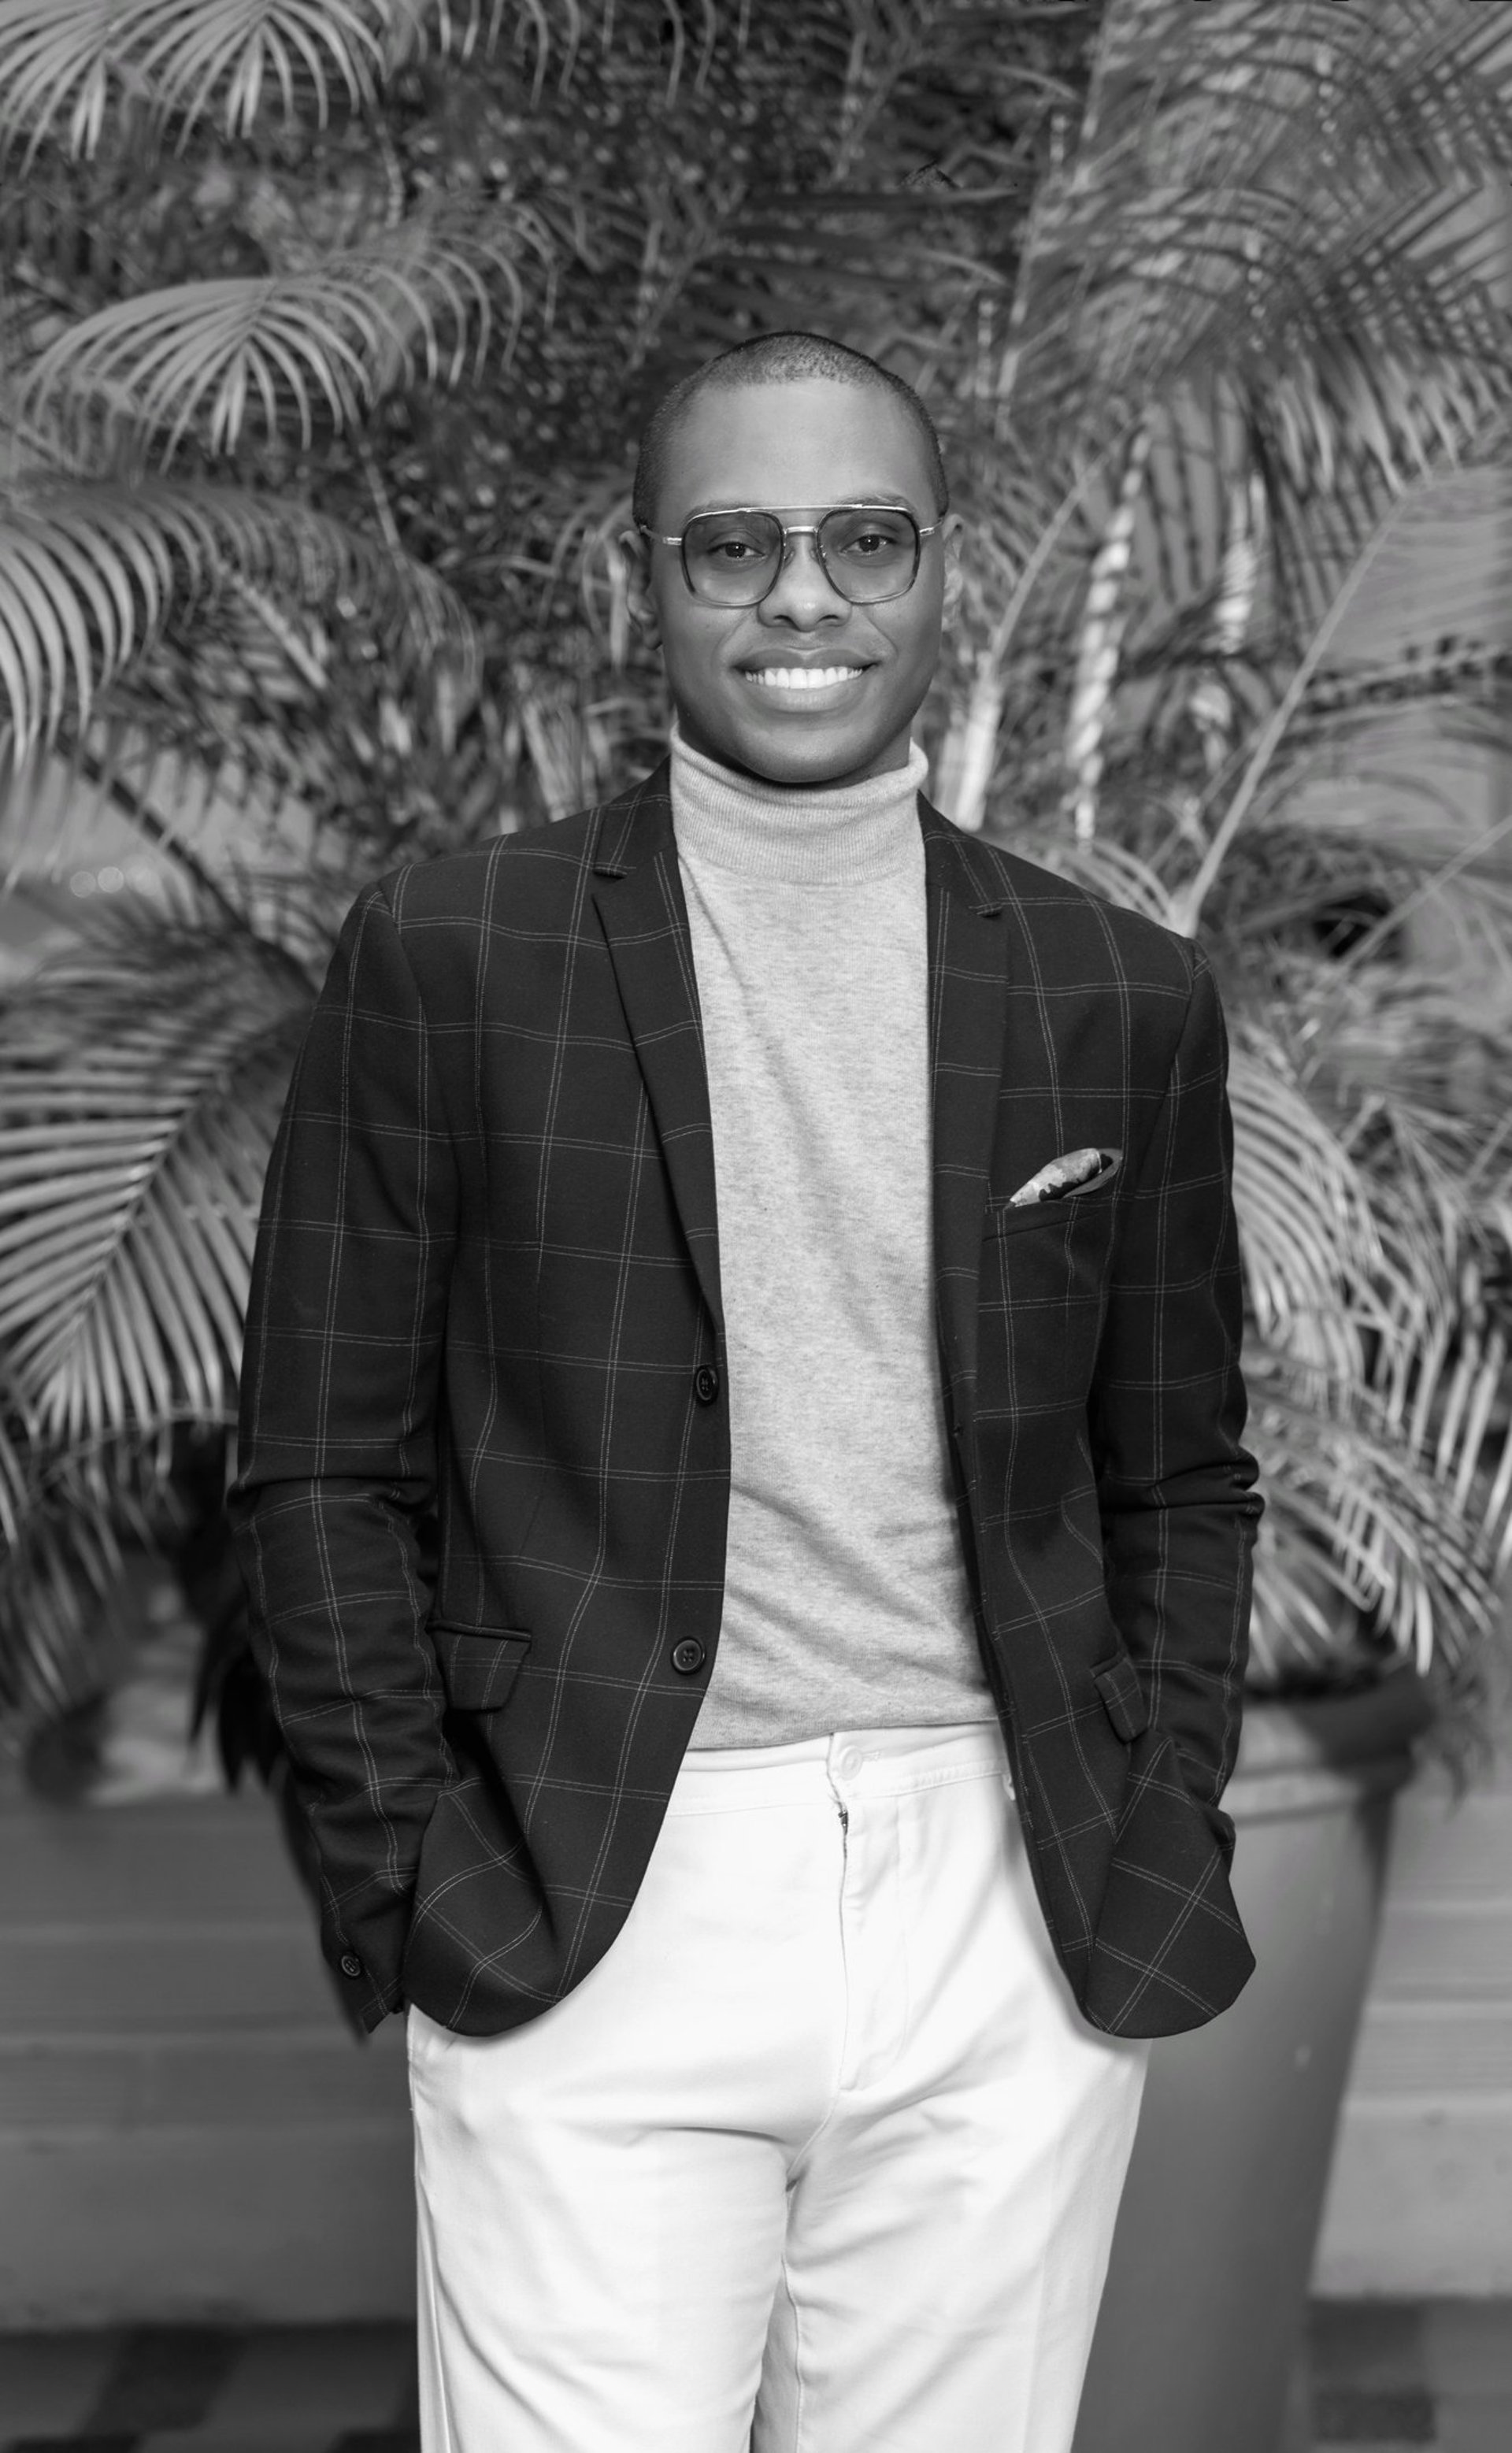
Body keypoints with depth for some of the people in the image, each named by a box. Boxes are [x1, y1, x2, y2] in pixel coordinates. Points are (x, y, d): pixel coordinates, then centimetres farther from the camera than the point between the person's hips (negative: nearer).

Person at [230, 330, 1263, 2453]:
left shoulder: (1127, 1001, 7)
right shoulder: (443, 960, 1)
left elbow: (1182, 1479, 14)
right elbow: (321, 1469, 2)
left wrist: (1159, 1845, 4)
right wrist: (416, 1876, -4)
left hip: (1014, 1954, 2)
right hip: (590, 1934, -2)